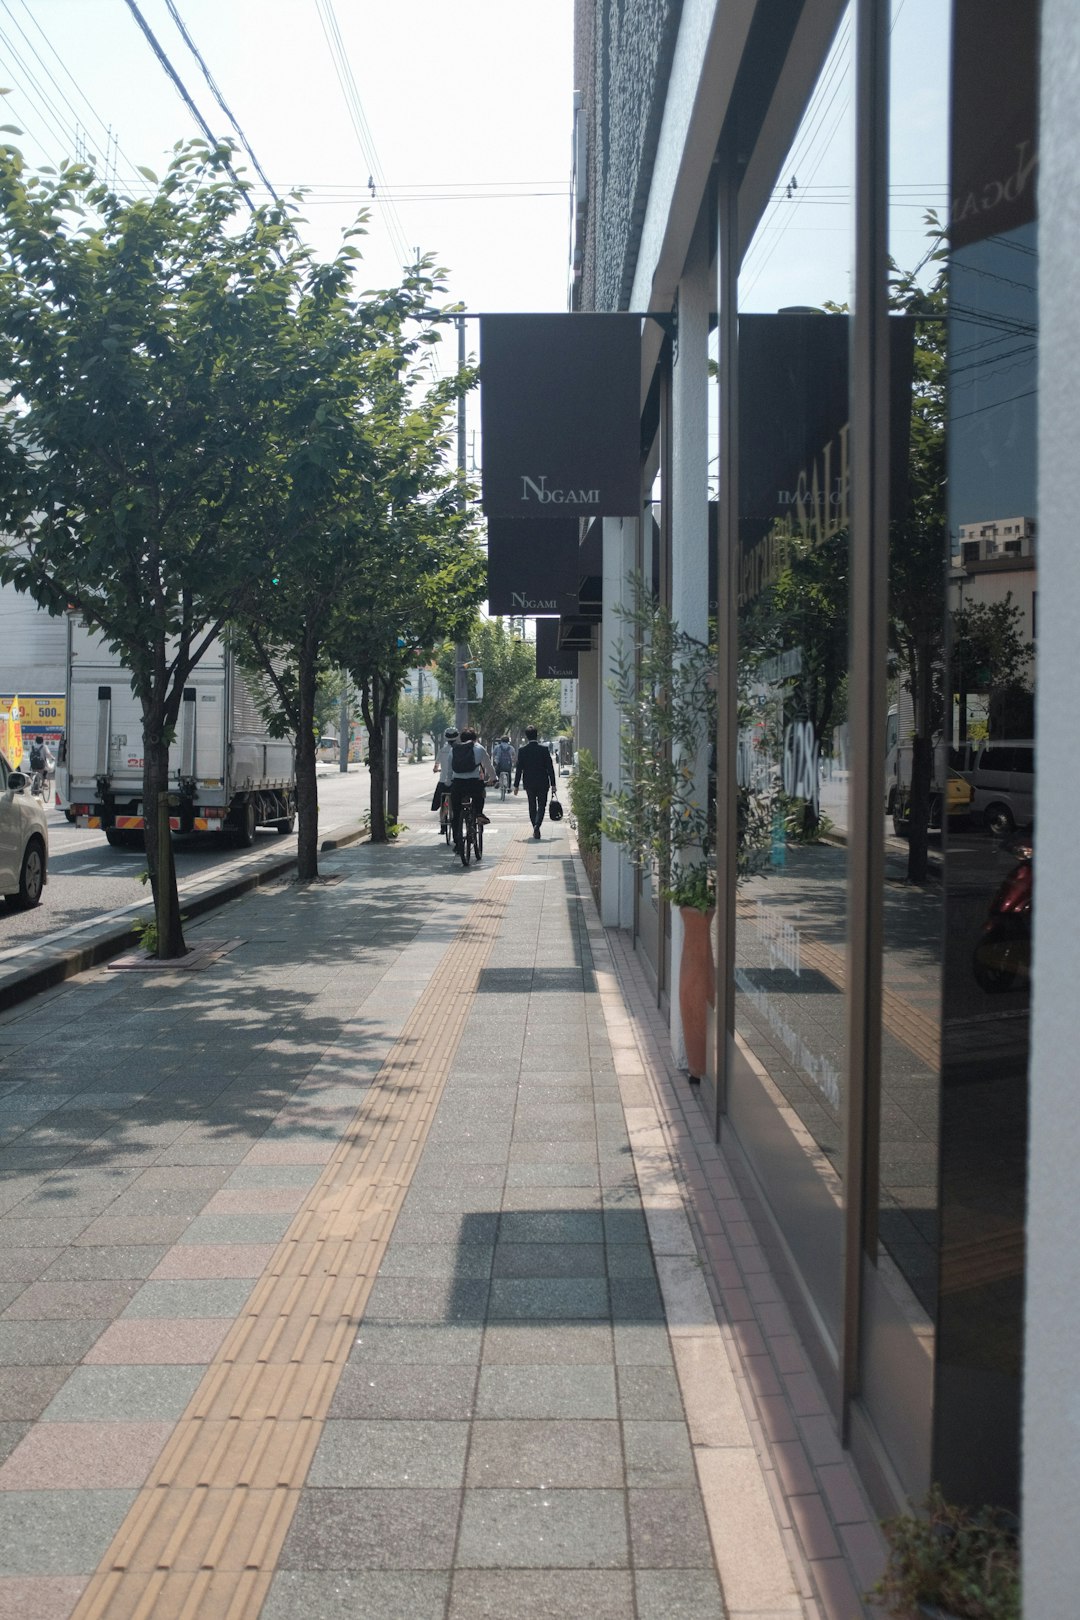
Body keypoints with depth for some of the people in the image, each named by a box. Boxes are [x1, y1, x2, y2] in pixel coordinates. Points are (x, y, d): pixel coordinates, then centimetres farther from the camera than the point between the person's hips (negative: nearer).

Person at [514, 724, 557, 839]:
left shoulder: (522, 750, -6)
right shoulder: (544, 749, -6)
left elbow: (519, 768, -5)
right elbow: (550, 767, -5)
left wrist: (516, 785, 0)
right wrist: (553, 784, 2)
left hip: (529, 783, 1)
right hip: (543, 782, -1)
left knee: (532, 806, 13)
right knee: (541, 805, 4)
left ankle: (535, 829, 16)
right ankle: (536, 826, -18)